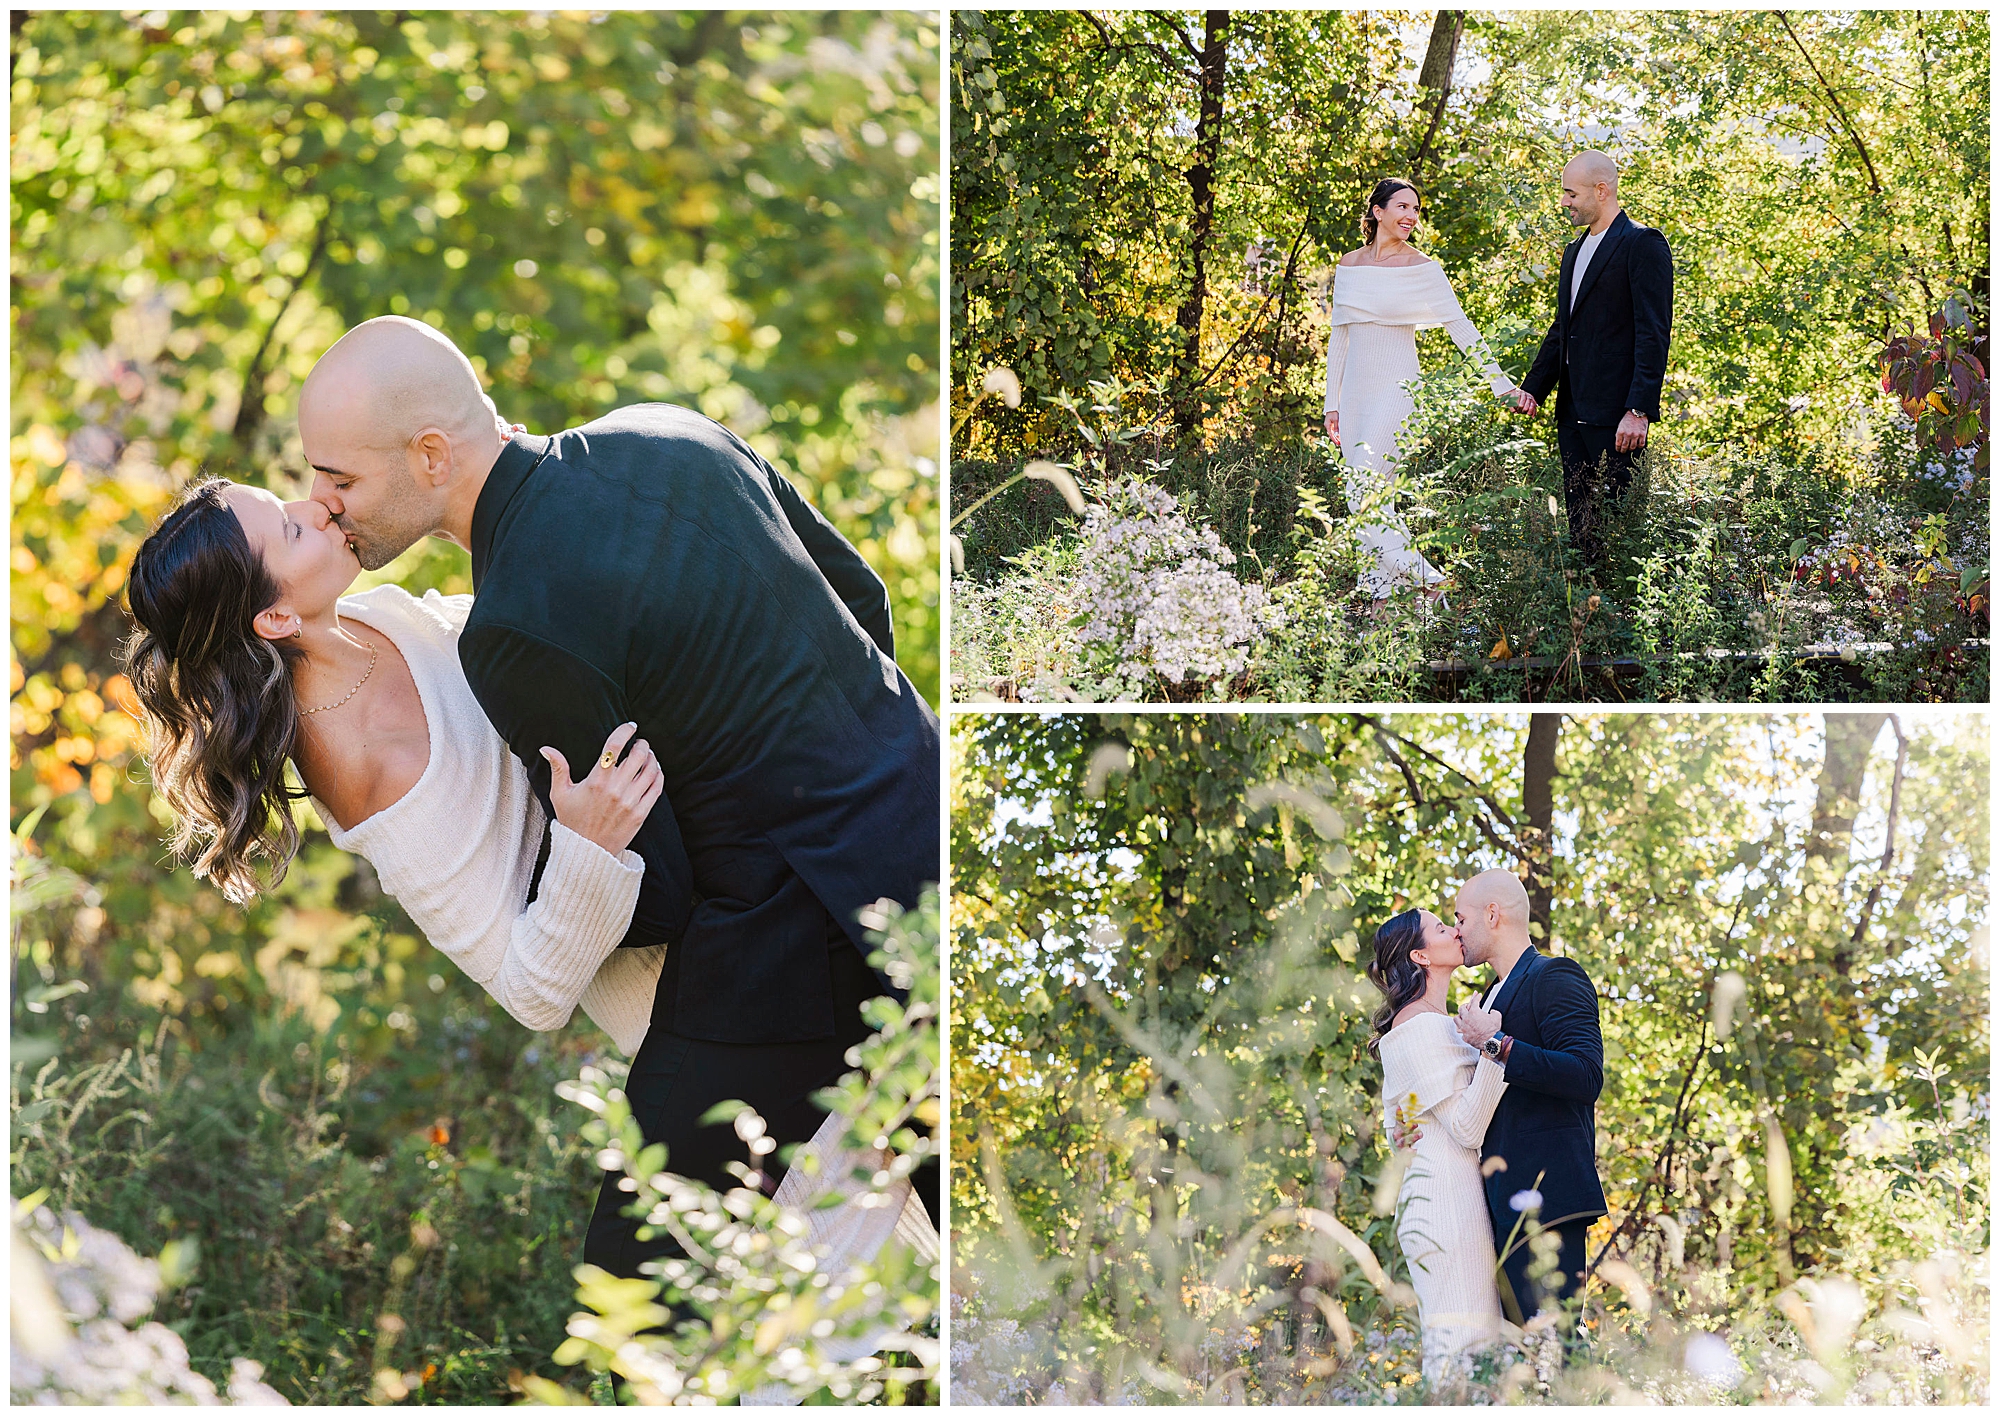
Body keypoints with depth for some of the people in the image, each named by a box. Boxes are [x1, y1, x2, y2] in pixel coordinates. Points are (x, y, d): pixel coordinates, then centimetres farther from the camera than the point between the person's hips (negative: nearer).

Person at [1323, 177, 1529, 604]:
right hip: (1356, 389, 5)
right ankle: (1383, 597, 9)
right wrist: (1332, 404, 13)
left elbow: (1461, 329, -4)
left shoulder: (1421, 269, -3)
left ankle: (1426, 580, -9)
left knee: (1364, 494, -17)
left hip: (1395, 389, -5)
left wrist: (1501, 383, -10)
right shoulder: (1349, 265, 10)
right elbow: (1339, 337, 14)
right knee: (1365, 502, 4)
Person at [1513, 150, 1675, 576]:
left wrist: (1639, 410, -20)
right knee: (1581, 523, 7)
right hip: (1573, 411, 9)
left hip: (1614, 412, -9)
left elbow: (1654, 333, -14)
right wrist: (1533, 388, 12)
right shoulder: (1575, 251, 20)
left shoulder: (1643, 245, -7)